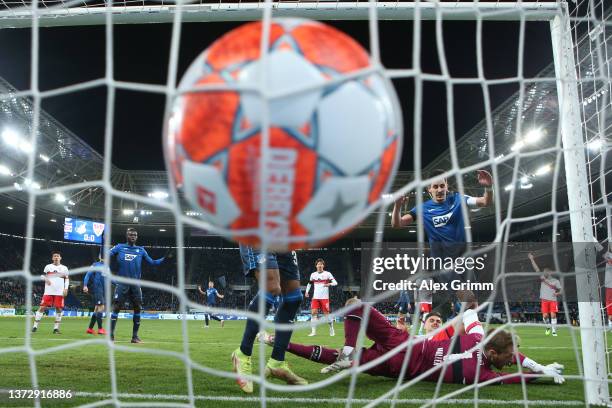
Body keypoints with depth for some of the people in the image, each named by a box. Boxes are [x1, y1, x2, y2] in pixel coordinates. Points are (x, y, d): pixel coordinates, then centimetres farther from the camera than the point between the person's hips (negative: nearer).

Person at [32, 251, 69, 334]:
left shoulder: (64, 268, 11)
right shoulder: (48, 266, 8)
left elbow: (67, 279, 11)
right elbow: (42, 276, 13)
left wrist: (66, 288, -1)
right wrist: (46, 279, -9)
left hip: (59, 293, 1)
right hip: (48, 292, -1)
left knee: (59, 309, -1)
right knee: (42, 307, -5)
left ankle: (56, 328, 7)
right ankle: (35, 326, 4)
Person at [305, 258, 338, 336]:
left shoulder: (327, 274, -2)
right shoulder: (313, 274, 8)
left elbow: (335, 283, -8)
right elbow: (309, 283, 23)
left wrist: (329, 284, -28)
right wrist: (307, 291, 9)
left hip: (324, 297, -3)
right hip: (315, 297, 3)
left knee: (326, 313, -1)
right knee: (313, 313, -8)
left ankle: (331, 329, 20)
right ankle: (313, 331, -3)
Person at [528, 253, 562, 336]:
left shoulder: (556, 281, 6)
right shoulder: (542, 278, 9)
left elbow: (560, 291, 9)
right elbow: (536, 268, 4)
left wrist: (557, 293, -13)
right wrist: (532, 259, -2)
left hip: (553, 300, -1)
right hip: (544, 300, 1)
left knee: (553, 315, -9)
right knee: (545, 315, -5)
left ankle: (554, 331, -1)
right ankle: (548, 327, 21)